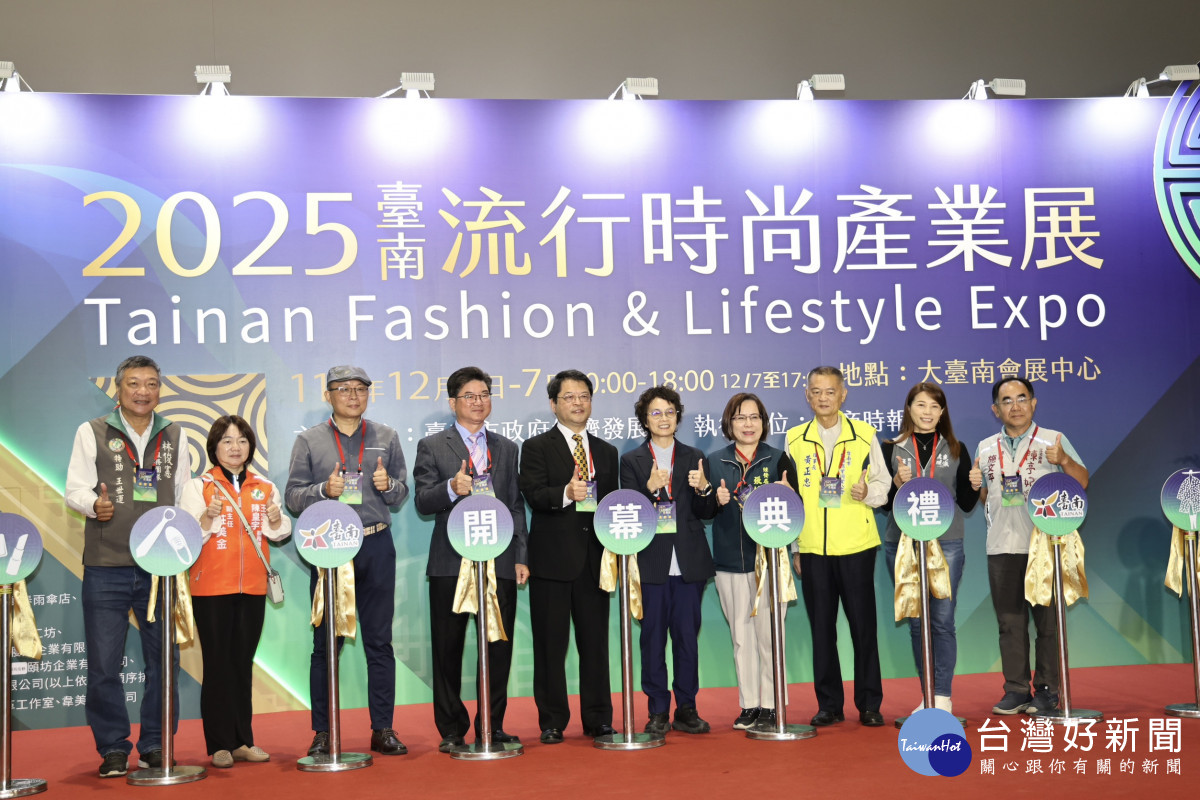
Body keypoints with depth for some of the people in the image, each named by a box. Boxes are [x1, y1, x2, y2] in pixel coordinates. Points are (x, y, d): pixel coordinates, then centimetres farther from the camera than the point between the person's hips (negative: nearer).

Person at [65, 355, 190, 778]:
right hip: (106, 568, -2)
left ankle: (155, 746, 18)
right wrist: (94, 505, -21)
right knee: (103, 664, 1)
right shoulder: (92, 433, 4)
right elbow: (75, 488, 0)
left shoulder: (174, 436, 12)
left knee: (163, 660, 6)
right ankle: (113, 748, 15)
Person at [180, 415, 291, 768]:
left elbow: (280, 534, 11)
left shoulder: (265, 487, 10)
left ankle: (243, 741, 13)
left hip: (252, 587, 3)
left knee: (243, 663, 8)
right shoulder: (198, 486, 1)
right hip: (212, 588, -3)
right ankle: (220, 745, 4)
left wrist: (276, 519, -10)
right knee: (218, 664, -1)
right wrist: (208, 516, -24)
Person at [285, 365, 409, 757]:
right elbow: (293, 497, 3)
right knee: (326, 643, 2)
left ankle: (383, 729, 12)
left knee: (379, 640, 5)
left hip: (377, 546, 2)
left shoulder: (386, 437, 11)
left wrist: (388, 485, -9)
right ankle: (323, 733, 10)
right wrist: (324, 489, -15)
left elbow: (402, 492, 13)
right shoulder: (309, 441, 6)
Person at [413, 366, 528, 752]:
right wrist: (451, 488, -24)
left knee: (499, 647, 3)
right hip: (451, 563, -2)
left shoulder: (507, 448, 17)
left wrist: (521, 556, 7)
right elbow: (423, 502, -4)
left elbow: (516, 506, 15)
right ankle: (451, 730, 14)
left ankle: (493, 726, 15)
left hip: (499, 561, 3)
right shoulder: (432, 446, 6)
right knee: (448, 648, 3)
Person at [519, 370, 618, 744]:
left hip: (594, 558, 4)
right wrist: (566, 494, -30)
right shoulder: (537, 447, 2)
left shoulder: (606, 452, 17)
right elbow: (533, 495, -12)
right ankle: (552, 722, 11)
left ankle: (598, 719, 15)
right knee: (550, 644, 2)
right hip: (552, 559, -4)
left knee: (596, 642, 7)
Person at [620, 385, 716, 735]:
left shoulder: (694, 458, 11)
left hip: (689, 562, 2)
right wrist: (650, 488, -20)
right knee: (653, 637, 1)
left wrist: (704, 489, -14)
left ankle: (686, 709, 12)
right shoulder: (631, 461, 6)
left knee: (687, 634, 3)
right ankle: (658, 711, 8)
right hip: (651, 562, -1)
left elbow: (706, 513, 6)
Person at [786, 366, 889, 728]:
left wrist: (868, 492, -16)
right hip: (812, 547, 1)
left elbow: (883, 483, 8)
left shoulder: (864, 435, 4)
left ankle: (869, 704, 11)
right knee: (821, 627, 5)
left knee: (863, 624, 1)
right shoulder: (794, 439, 8)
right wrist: (793, 548, 7)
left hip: (856, 545, -1)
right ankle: (829, 704, 14)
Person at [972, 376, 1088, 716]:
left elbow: (1083, 483, -2)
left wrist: (1064, 461, -19)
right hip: (1002, 547, 3)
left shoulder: (1054, 441, 3)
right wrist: (975, 486, -1)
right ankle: (1016, 690, 11)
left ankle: (1048, 690, 8)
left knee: (1048, 621, 0)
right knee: (1010, 622, 5)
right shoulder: (985, 449, 13)